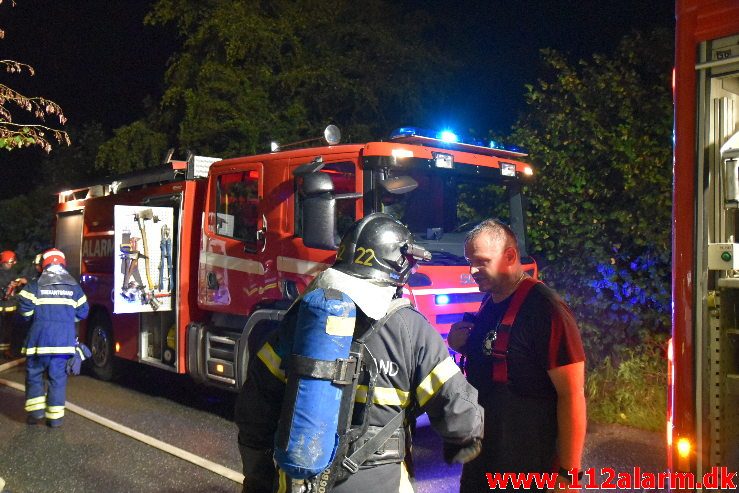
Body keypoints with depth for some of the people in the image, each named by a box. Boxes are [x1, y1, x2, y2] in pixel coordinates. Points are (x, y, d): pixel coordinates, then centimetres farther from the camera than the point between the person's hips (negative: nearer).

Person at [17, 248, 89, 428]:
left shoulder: (35, 285, -1)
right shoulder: (74, 287, 6)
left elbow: (25, 311, -5)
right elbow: (82, 313, 9)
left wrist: (37, 315, 16)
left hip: (40, 337, -2)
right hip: (64, 338, 2)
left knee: (34, 374, 13)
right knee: (58, 377, 7)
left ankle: (36, 410, 4)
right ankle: (55, 416, 5)